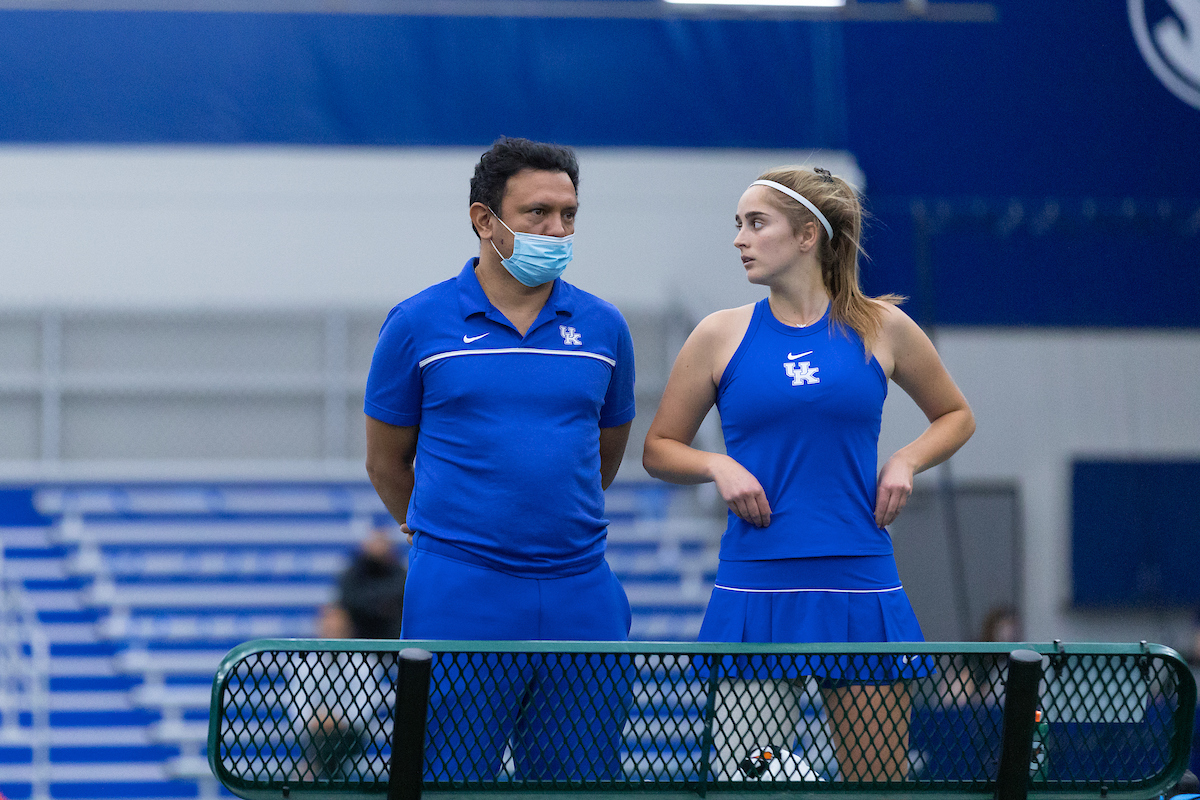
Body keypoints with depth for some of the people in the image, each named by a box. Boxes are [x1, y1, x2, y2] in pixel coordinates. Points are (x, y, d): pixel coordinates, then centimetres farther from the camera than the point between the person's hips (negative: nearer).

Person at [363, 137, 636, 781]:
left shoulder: (603, 328, 8)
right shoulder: (418, 324, 0)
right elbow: (386, 462, 10)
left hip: (580, 600, 3)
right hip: (460, 600, -3)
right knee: (450, 783, -2)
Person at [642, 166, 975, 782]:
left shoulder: (881, 328, 6)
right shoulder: (721, 335, 5)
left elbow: (955, 416, 20)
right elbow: (660, 449, 13)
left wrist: (906, 461, 1)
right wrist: (718, 467, -7)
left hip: (859, 588, 1)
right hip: (754, 588, 0)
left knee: (878, 781, 2)